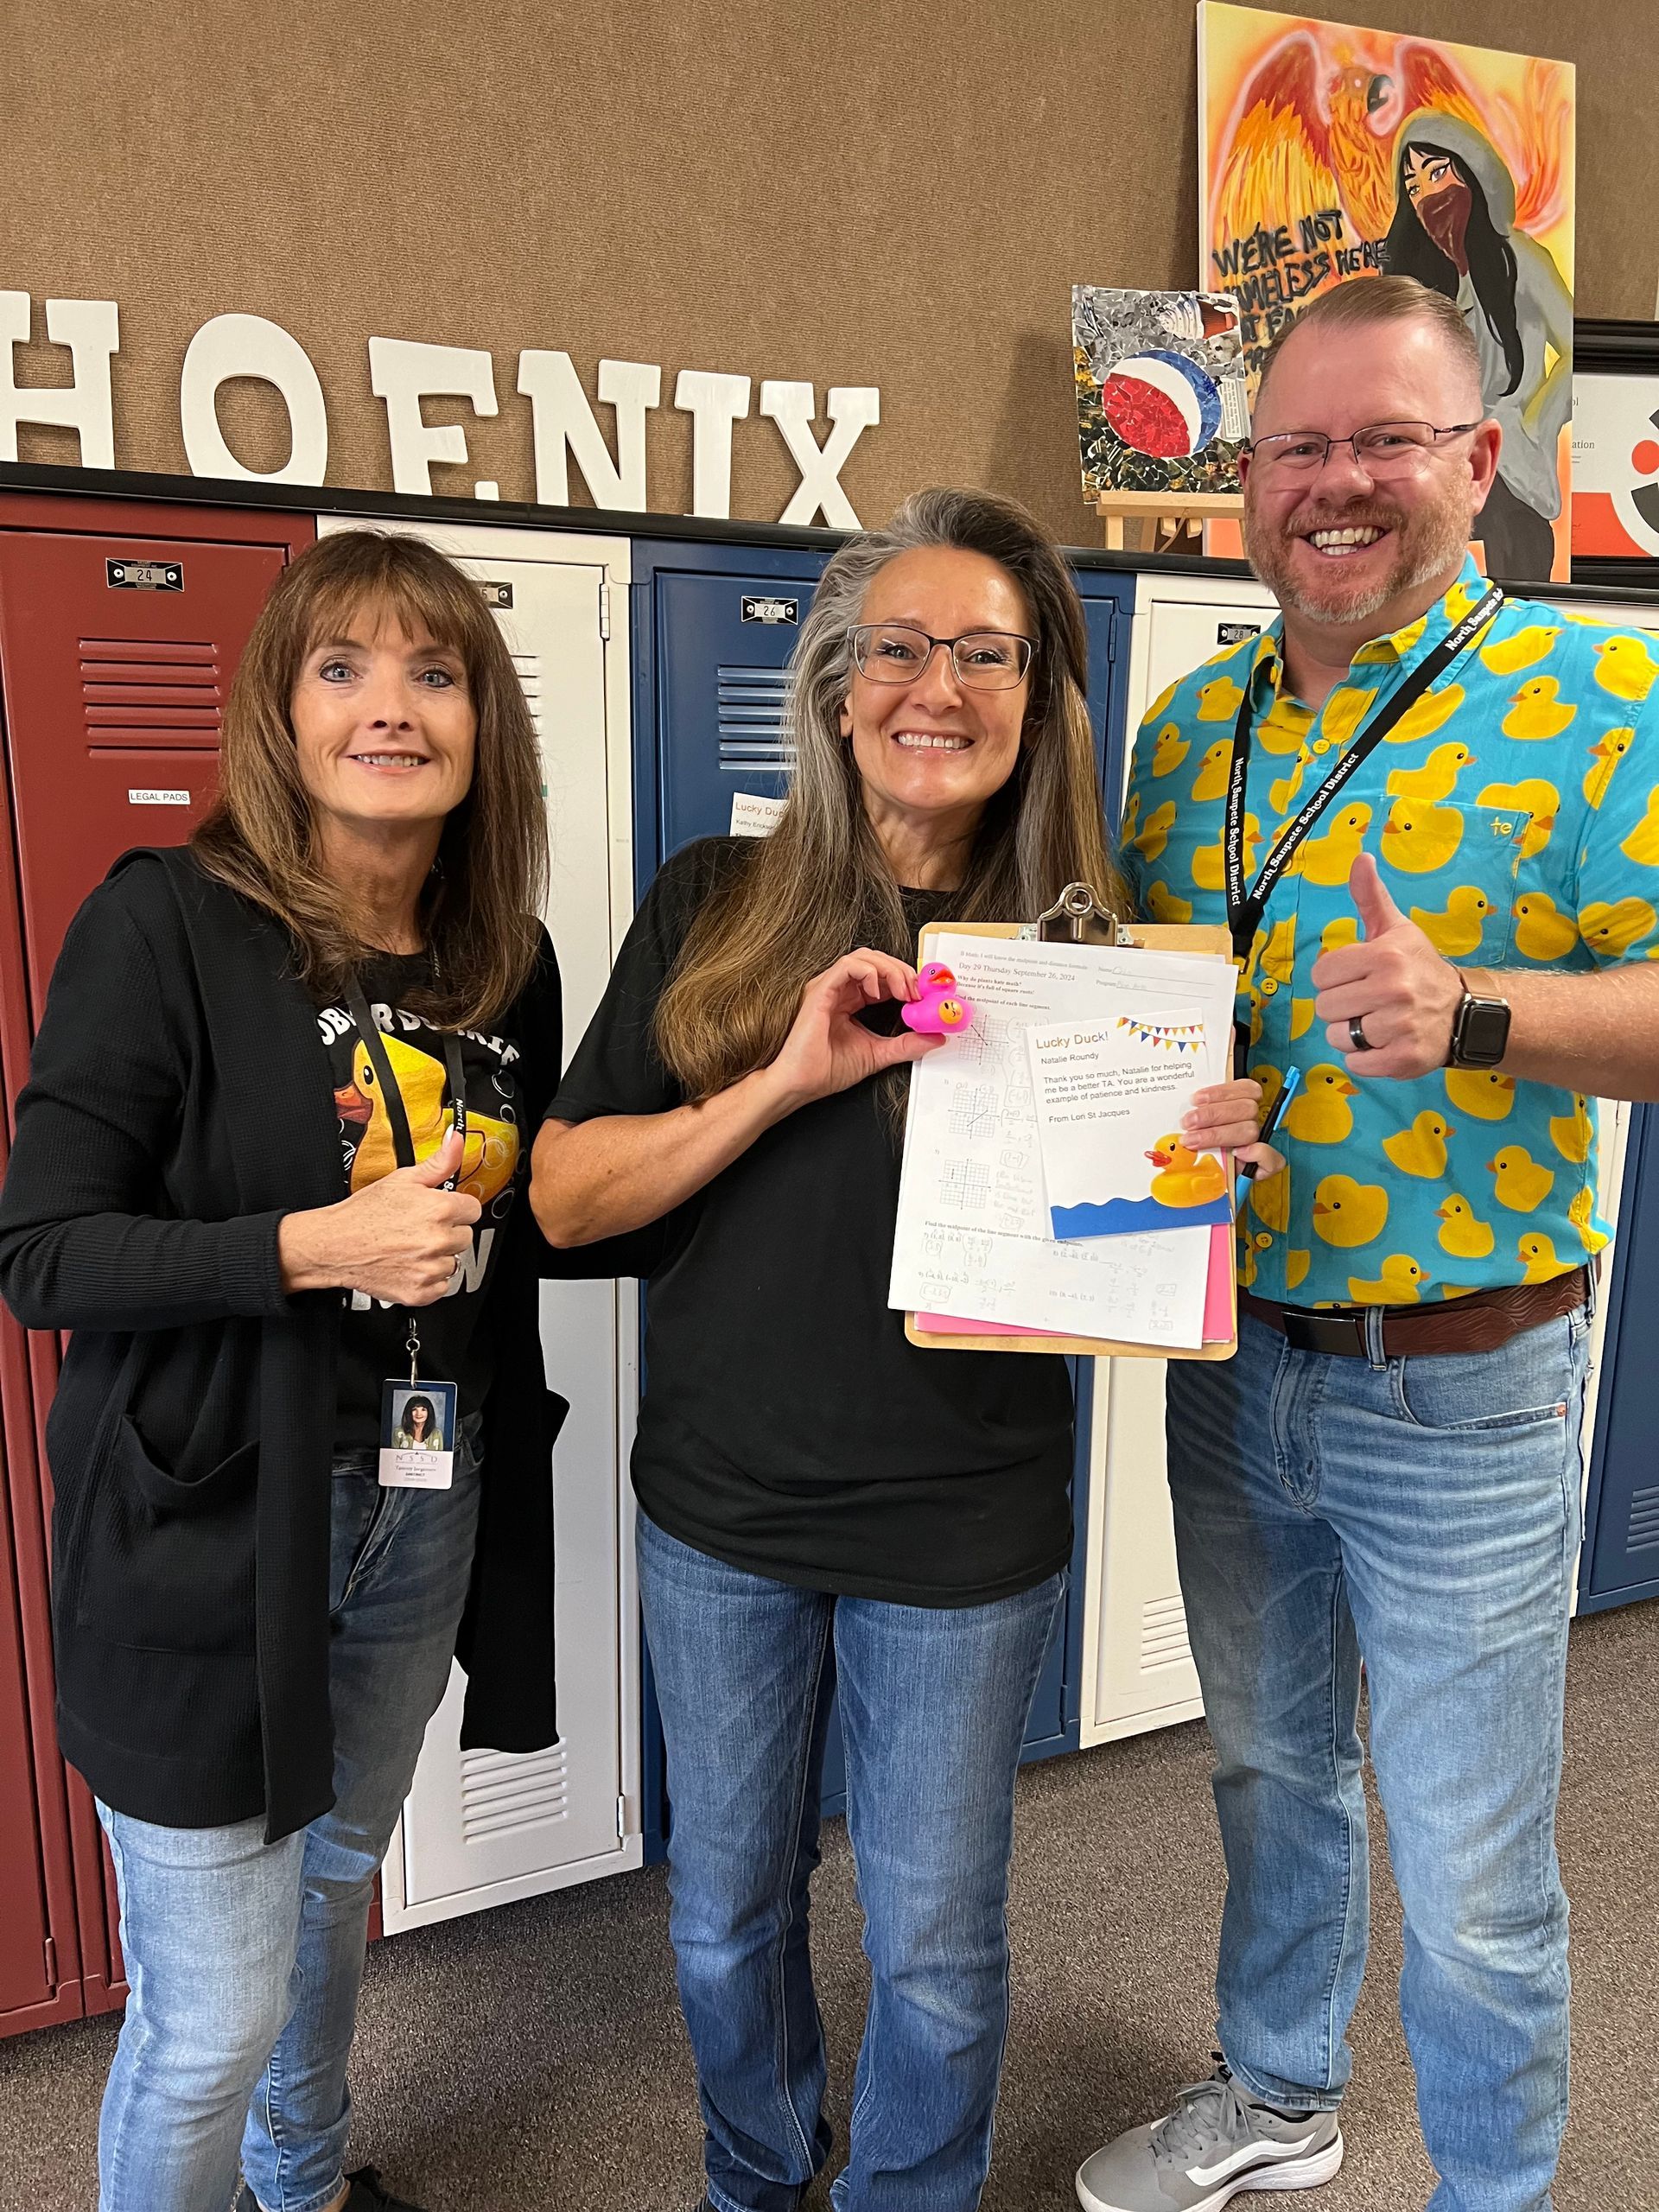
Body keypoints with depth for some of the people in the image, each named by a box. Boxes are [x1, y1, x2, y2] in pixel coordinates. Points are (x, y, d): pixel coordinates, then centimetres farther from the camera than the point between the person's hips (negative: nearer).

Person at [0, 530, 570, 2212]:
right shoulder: (169, 925, -15)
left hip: (427, 1506, 6)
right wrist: (317, 1244, -26)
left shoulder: (507, 959, 2)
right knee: (212, 2015, 5)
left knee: (339, 1871, 28)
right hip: (212, 1519, -6)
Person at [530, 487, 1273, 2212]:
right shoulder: (715, 906, -5)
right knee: (726, 1911, 22)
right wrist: (788, 1079, -22)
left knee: (935, 1948, 16)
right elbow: (565, 1194, -9)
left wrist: (1201, 1162, -20)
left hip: (965, 1534, -1)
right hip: (720, 1512, 2)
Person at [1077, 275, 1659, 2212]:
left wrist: (1468, 1010, -32)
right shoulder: (1192, 722, 6)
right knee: (1269, 1772, 24)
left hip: (1457, 1385, -5)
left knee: (1470, 1876, 10)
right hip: (1228, 1355, 5)